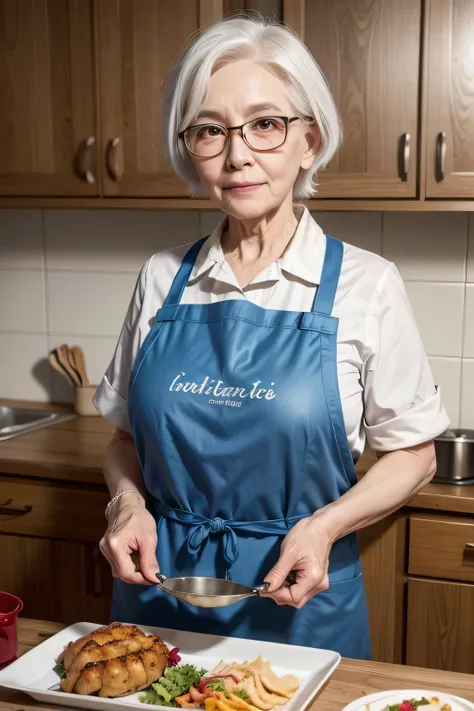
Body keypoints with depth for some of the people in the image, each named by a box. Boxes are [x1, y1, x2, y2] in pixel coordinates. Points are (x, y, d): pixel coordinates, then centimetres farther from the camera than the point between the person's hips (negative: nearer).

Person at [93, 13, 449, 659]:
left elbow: (413, 454, -3)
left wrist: (324, 527, -18)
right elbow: (128, 436, 9)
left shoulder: (365, 284, -10)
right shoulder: (162, 279, -1)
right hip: (158, 584, 3)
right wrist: (127, 504, -10)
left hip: (298, 596, -2)